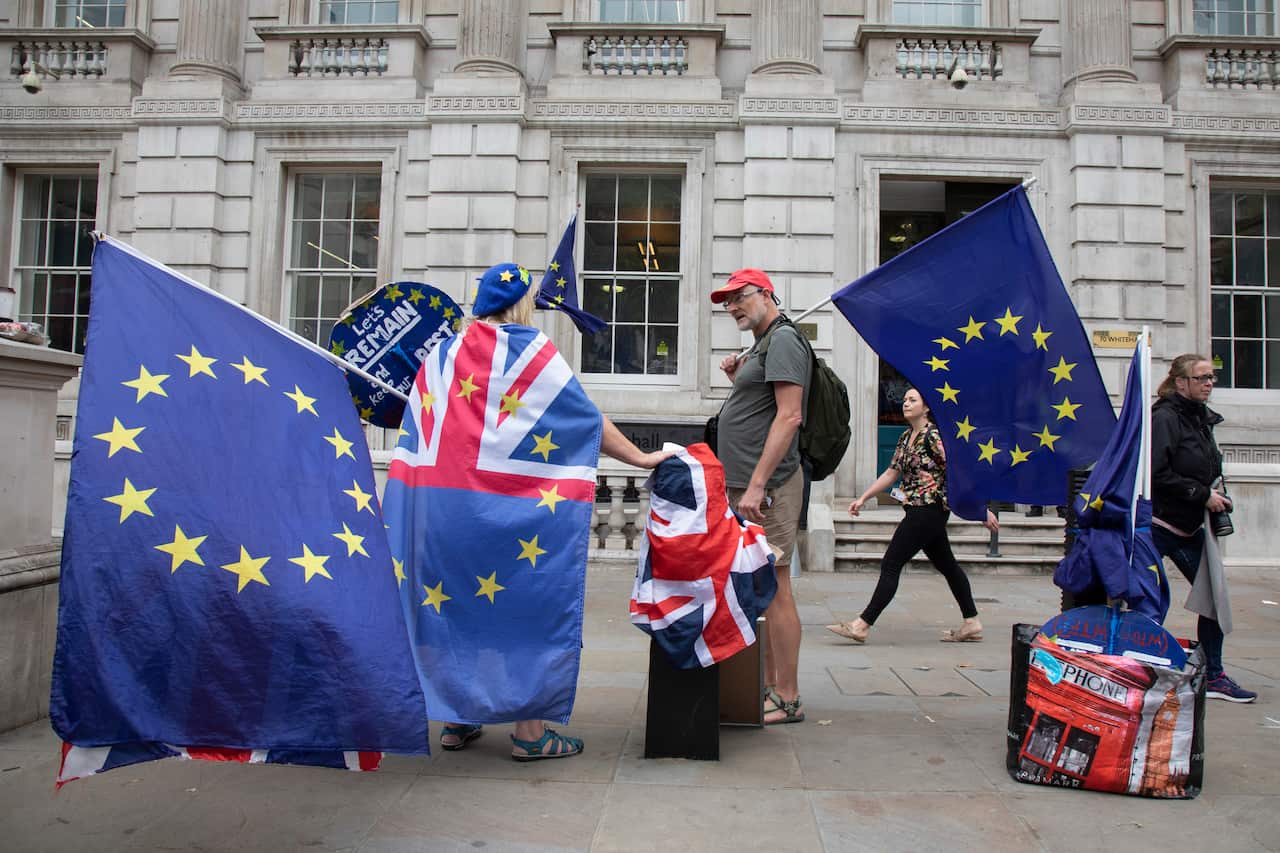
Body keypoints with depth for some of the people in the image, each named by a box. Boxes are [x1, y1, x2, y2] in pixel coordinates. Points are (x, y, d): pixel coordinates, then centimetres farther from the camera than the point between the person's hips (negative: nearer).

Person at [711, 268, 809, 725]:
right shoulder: (761, 346, 22)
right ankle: (769, 686, 22)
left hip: (767, 487, -10)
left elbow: (789, 416, -18)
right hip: (748, 486, 10)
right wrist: (737, 377, 14)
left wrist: (757, 484, -23)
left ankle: (787, 699, 3)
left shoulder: (783, 340, -8)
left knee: (774, 589, -5)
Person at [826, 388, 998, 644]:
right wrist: (863, 499, 10)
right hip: (919, 511, 10)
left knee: (891, 564, -9)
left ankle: (862, 625, -6)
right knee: (946, 565, 16)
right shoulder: (906, 437, 13)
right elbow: (892, 472, 15)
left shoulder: (934, 436, -13)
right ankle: (971, 623, 27)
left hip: (929, 510, -10)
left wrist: (982, 509, -16)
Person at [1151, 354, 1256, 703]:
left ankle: (1213, 677, 21)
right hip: (1157, 525, -9)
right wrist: (1203, 495, -16)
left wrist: (1217, 496, 5)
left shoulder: (1202, 419, 12)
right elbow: (1157, 474, -22)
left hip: (1190, 528, 9)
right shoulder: (1165, 418, -15)